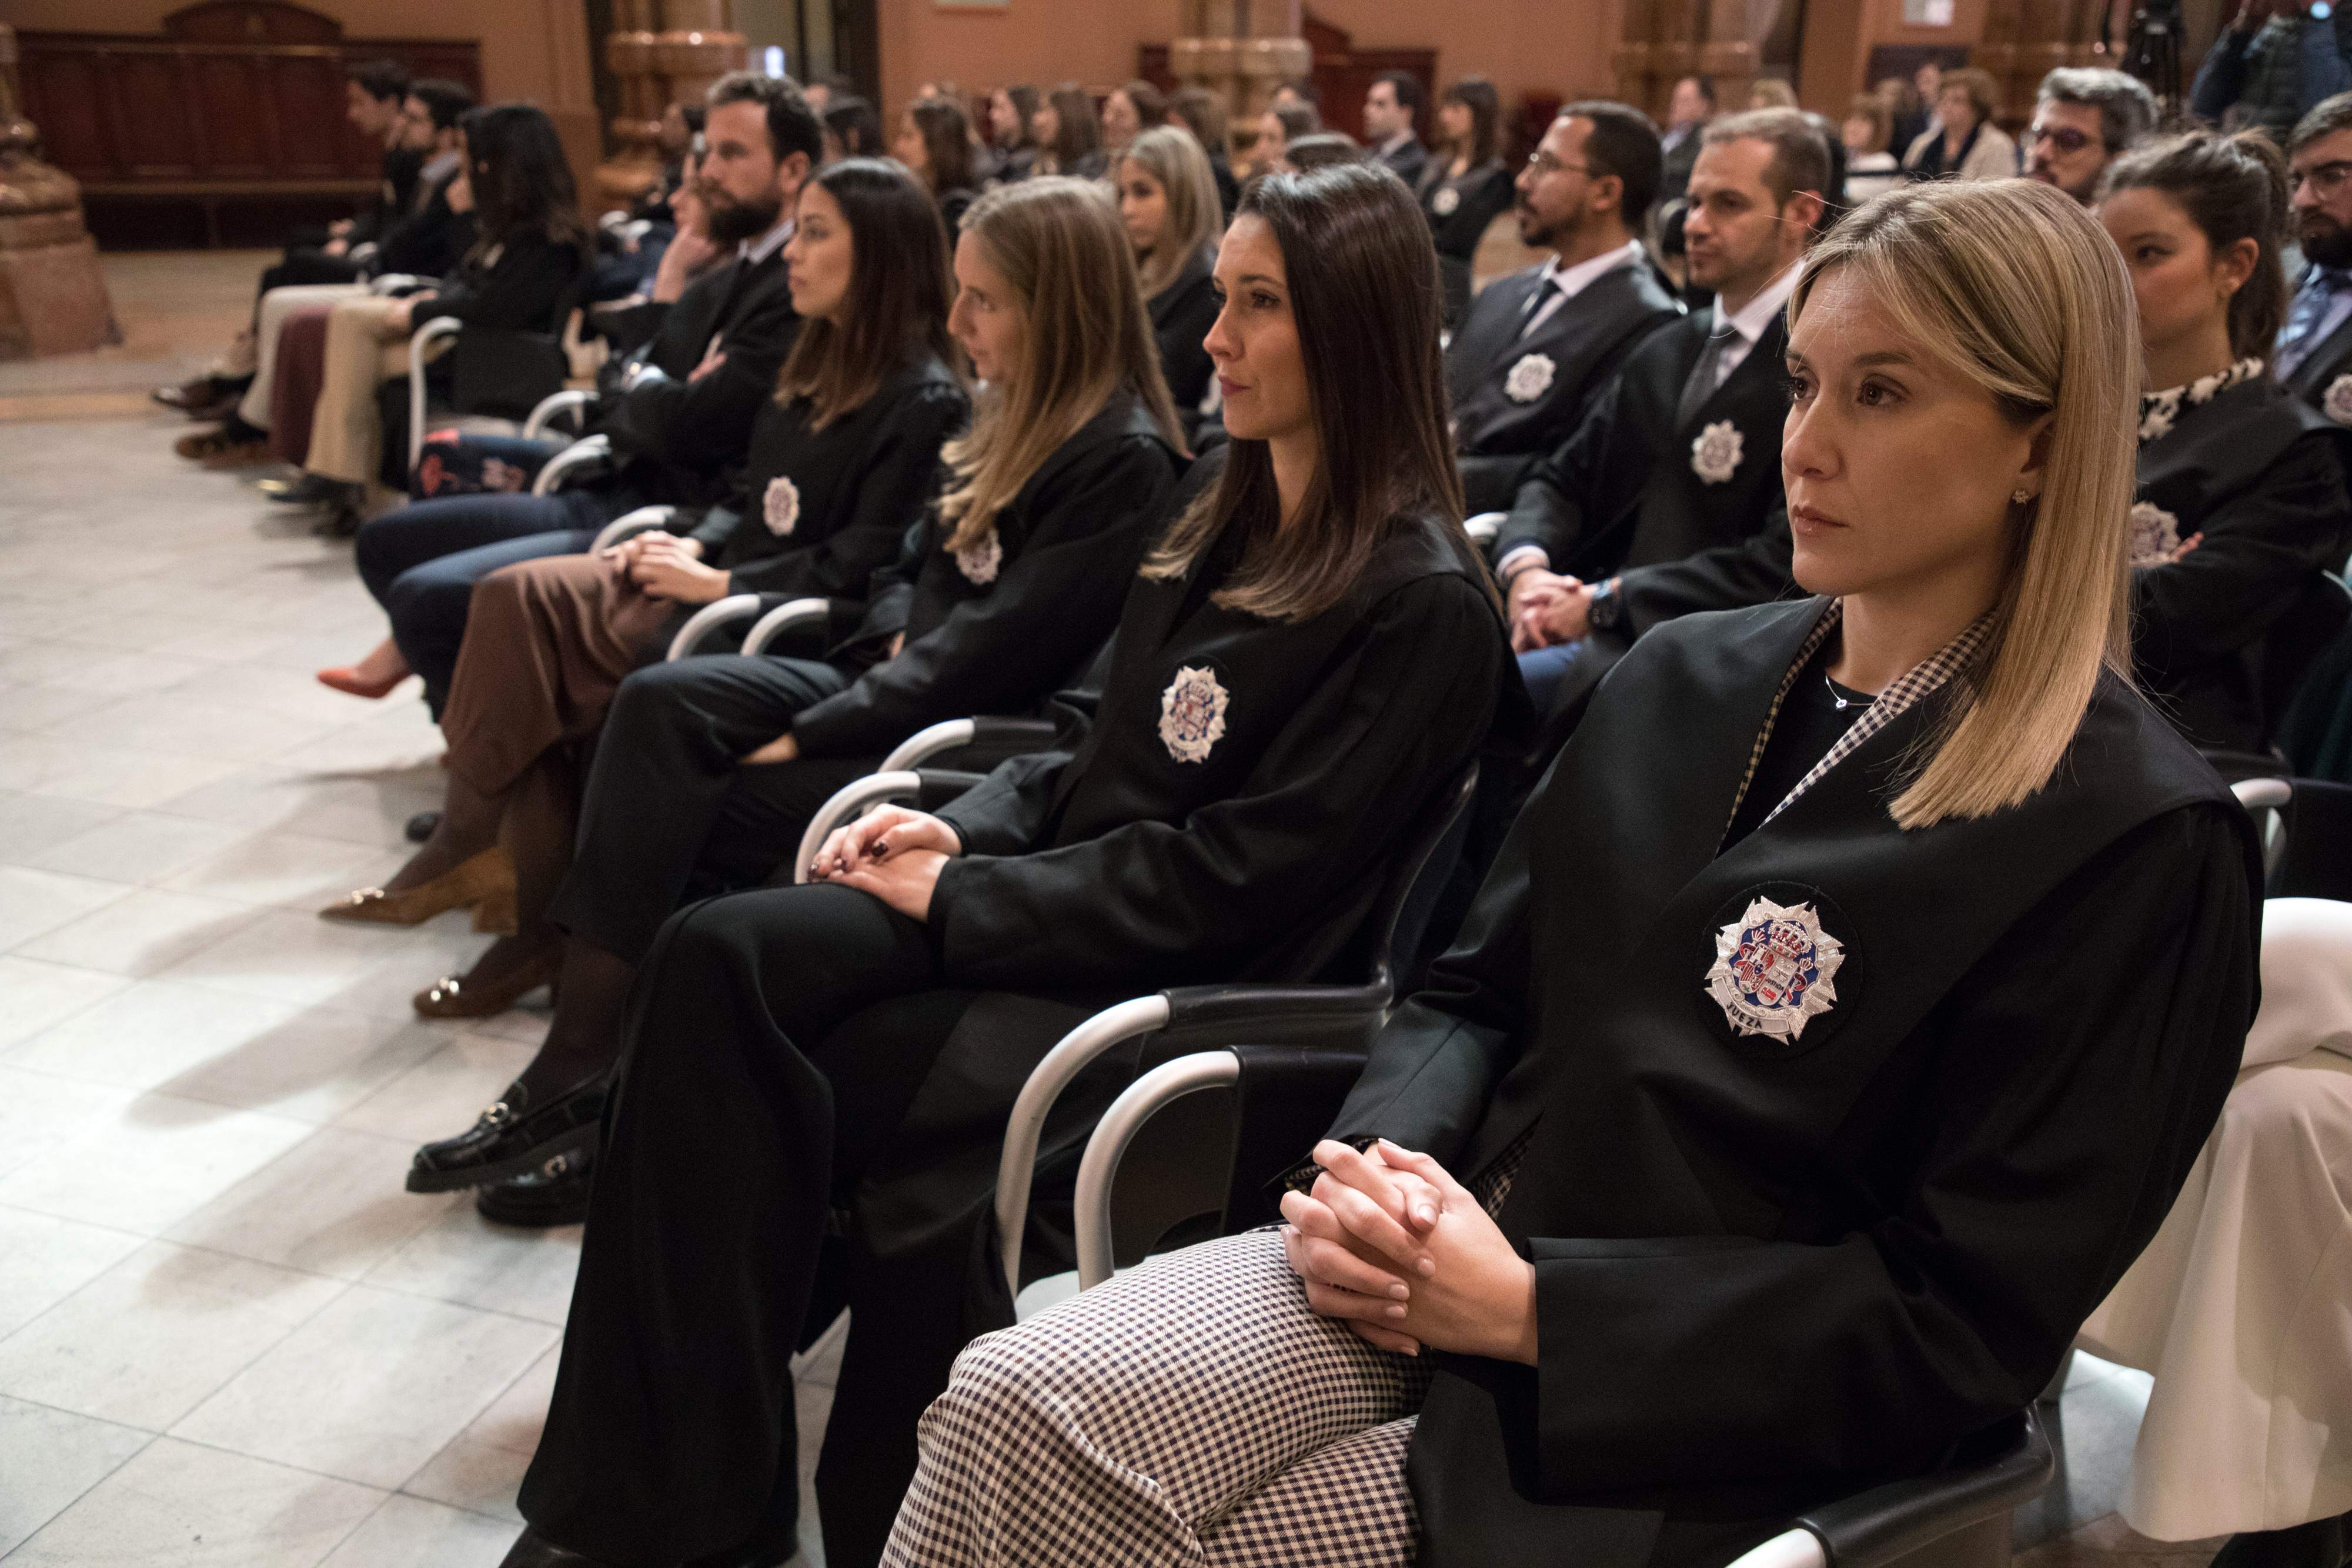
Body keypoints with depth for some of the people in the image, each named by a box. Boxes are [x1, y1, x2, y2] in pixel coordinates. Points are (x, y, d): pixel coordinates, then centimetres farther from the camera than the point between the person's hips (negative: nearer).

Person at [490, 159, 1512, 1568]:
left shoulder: (1423, 605, -12)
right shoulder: (1229, 530, 14)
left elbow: (1230, 883, -17)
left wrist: (960, 901, -13)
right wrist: (965, 829, 0)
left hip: (1193, 989, -7)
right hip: (1065, 904, 8)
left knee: (779, 1086, -22)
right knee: (717, 955, -16)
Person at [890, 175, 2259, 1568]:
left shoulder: (2135, 838, -9)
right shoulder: (1685, 682, 10)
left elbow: (1966, 1320, -12)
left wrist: (1531, 1309, -17)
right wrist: (1378, 1159, -8)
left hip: (1704, 1417, -4)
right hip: (1446, 1244, 5)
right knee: (1016, 1407, -21)